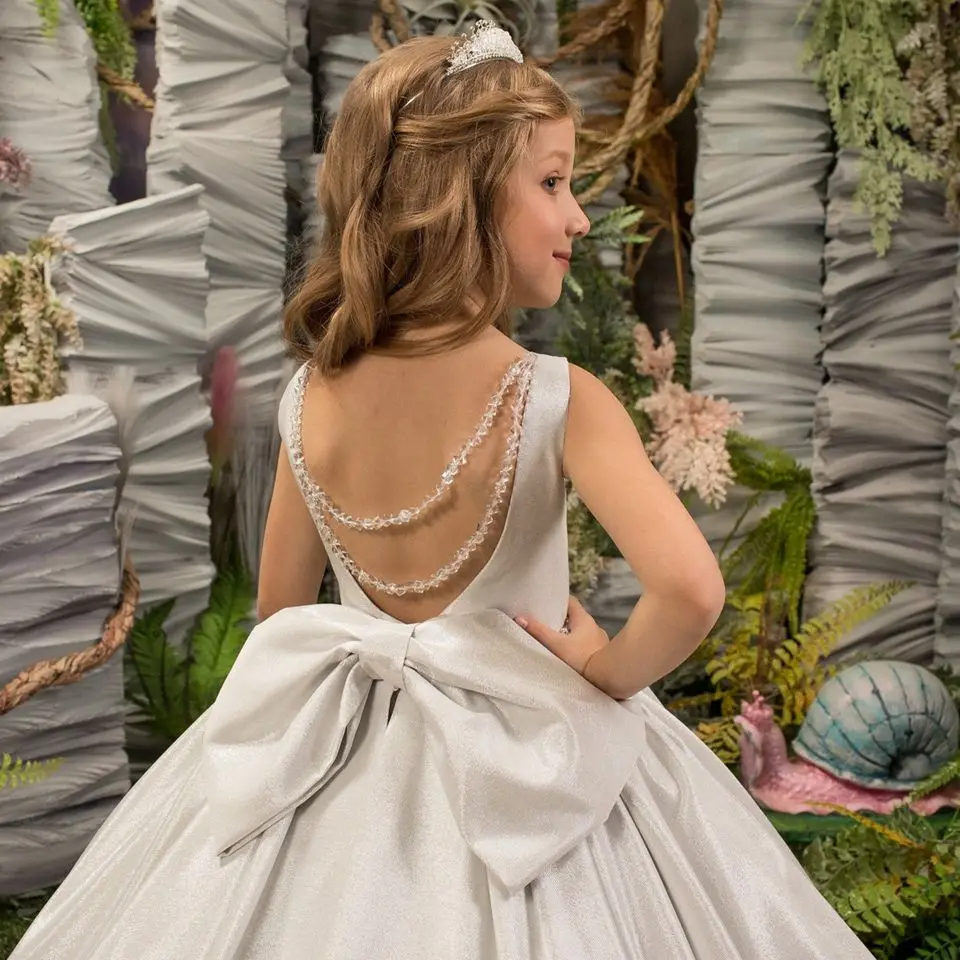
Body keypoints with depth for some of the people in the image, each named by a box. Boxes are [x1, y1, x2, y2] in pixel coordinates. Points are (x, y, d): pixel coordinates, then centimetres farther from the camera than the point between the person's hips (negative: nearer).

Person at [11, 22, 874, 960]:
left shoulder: (309, 400, -7)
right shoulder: (560, 400, -21)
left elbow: (278, 613, 4)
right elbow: (689, 588, -33)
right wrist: (613, 672, -15)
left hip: (343, 753, 4)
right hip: (526, 764, -3)